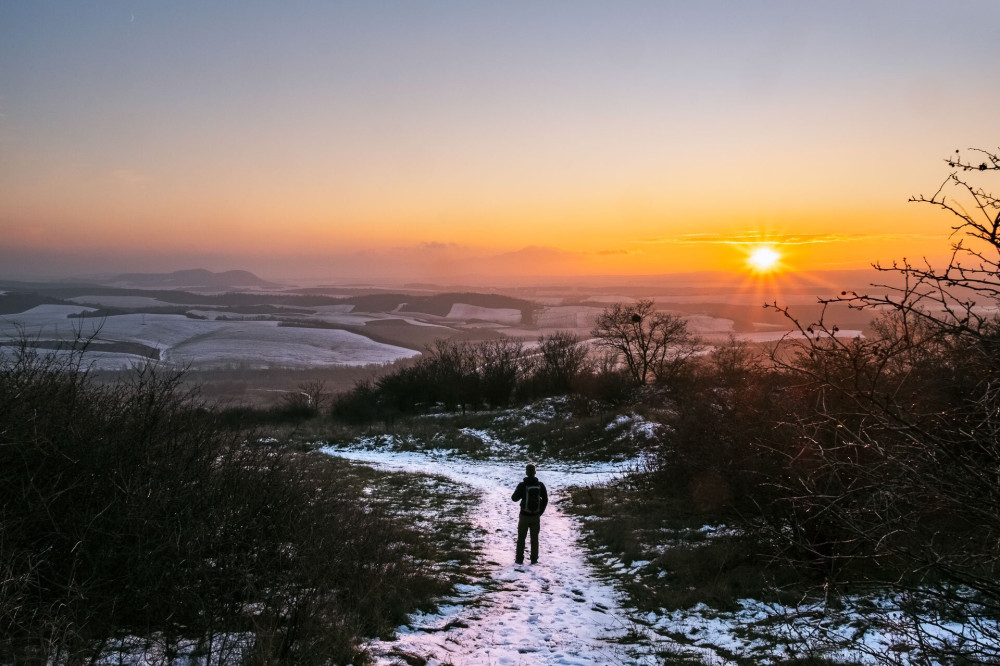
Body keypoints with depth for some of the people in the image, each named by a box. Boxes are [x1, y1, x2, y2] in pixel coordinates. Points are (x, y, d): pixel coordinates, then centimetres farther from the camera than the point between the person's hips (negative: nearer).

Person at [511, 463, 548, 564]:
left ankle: (519, 559, 13)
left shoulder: (522, 485, -15)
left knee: (521, 538, 11)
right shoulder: (540, 485, -6)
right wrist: (540, 512, 10)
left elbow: (514, 498, -5)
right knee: (534, 538, 13)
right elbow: (545, 500, 0)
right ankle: (534, 559, 15)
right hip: (536, 516, 2)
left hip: (524, 516, -2)